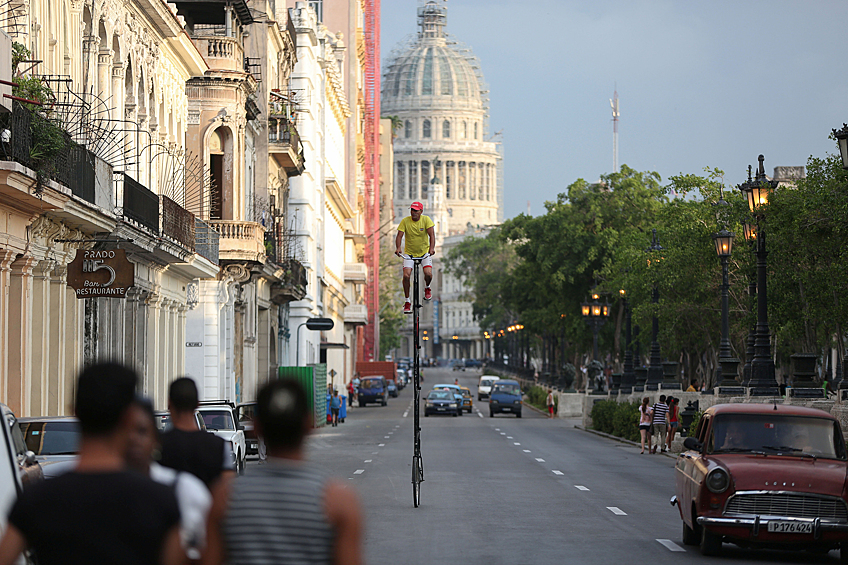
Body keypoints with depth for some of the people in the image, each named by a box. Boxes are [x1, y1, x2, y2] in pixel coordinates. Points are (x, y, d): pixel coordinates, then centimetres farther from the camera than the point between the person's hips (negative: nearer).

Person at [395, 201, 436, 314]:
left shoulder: (426, 220, -12)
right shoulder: (405, 221, -10)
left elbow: (431, 235, -21)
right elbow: (399, 235, -17)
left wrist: (432, 248, -39)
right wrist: (398, 248, -36)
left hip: (425, 252, 0)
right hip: (409, 253, 0)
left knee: (428, 274, -20)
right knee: (406, 275, -18)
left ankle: (427, 288, 17)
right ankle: (407, 301, -3)